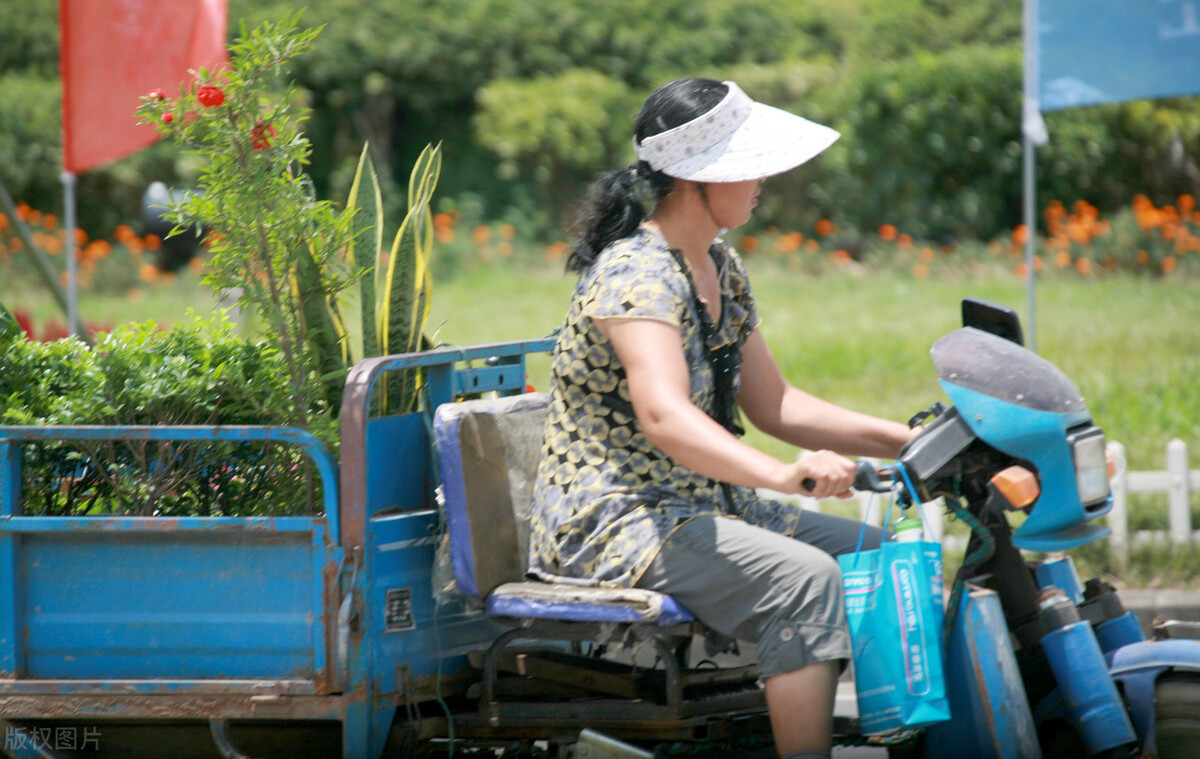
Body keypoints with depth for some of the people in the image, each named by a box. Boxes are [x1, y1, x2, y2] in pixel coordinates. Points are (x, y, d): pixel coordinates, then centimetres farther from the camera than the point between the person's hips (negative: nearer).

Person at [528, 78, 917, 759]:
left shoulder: (720, 269, 11)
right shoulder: (637, 275, -20)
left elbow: (771, 405, 14)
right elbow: (663, 416, -35)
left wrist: (905, 441, 5)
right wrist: (783, 474, -50)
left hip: (706, 507, 10)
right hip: (614, 523, -10)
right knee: (804, 579, -29)